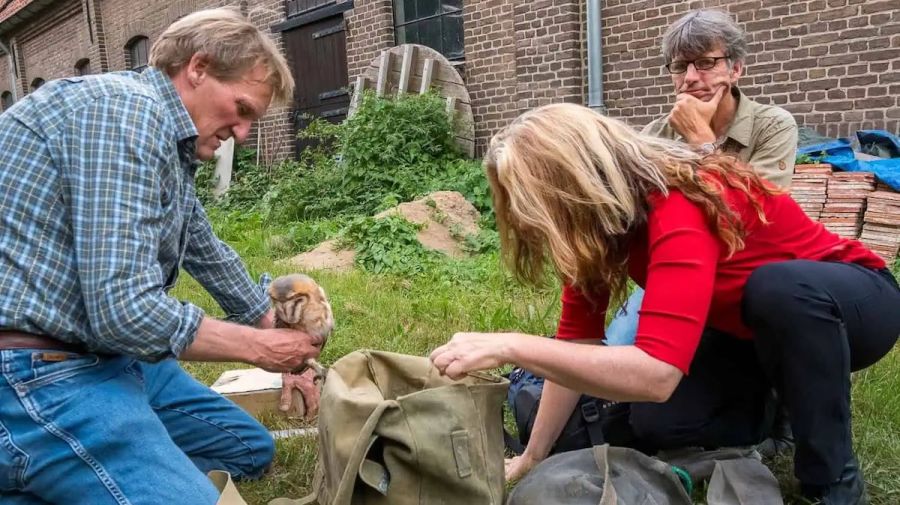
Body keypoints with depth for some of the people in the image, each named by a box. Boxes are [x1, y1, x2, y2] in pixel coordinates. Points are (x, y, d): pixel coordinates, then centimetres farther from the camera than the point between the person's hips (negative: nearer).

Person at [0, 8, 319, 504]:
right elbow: (124, 311, -27)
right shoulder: (125, 109, -19)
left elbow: (209, 255, 26)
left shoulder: (169, 143, 12)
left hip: (101, 354, 10)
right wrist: (258, 347, -11)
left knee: (248, 447, 18)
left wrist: (281, 337, 33)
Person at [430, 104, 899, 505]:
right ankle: (782, 397, 14)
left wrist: (510, 346, -49)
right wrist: (532, 457, -10)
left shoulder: (680, 210, -38)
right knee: (656, 424, -14)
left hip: (856, 299, -6)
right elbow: (577, 340, -11)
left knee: (778, 288, -40)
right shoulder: (599, 221, -13)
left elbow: (656, 373, -48)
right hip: (751, 329, 6)